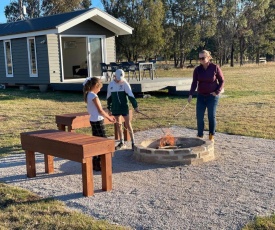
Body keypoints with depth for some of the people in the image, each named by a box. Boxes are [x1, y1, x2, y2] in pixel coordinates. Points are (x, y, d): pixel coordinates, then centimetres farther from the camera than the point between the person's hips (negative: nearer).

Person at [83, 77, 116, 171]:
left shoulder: (88, 95, 10)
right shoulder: (94, 96, -18)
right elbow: (100, 111, -19)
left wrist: (108, 116, 14)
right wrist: (109, 118, -6)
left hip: (93, 120, 9)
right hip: (98, 121, -9)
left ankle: (95, 163, 22)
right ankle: (98, 164, 1)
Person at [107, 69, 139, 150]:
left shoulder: (125, 84, -9)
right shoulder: (111, 84, 3)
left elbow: (131, 95, -13)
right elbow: (109, 97, 13)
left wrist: (135, 105, -18)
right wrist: (109, 108, 15)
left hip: (124, 107, -4)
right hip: (115, 108, 4)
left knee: (128, 124, -5)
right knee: (118, 125, 10)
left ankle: (133, 142, 2)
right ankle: (122, 143, 20)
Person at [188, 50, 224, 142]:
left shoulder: (215, 68, -9)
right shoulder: (197, 69, -1)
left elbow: (222, 81, -1)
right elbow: (194, 83, -1)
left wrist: (217, 92, -11)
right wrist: (191, 94, -12)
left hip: (212, 96, -3)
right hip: (201, 96, 3)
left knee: (211, 116, 2)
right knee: (199, 116, 1)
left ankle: (211, 137, 17)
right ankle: (200, 136, 14)